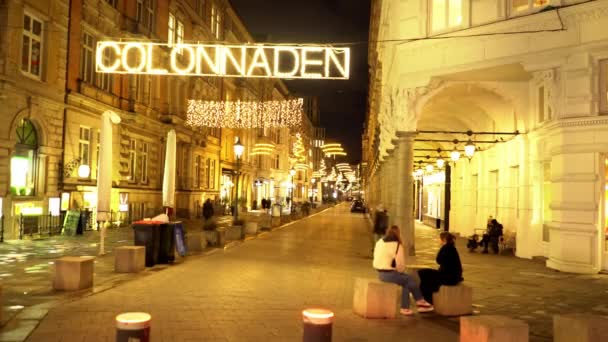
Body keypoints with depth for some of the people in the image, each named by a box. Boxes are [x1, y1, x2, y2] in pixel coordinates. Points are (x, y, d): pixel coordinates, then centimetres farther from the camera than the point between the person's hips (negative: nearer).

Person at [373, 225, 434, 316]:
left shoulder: (379, 242, 9)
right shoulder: (397, 245, -13)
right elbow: (400, 264, -15)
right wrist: (400, 270, 10)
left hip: (380, 273, 8)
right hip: (390, 274, -8)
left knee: (406, 282, 17)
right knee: (409, 279, 10)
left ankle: (405, 308, 14)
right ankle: (420, 301, 25)